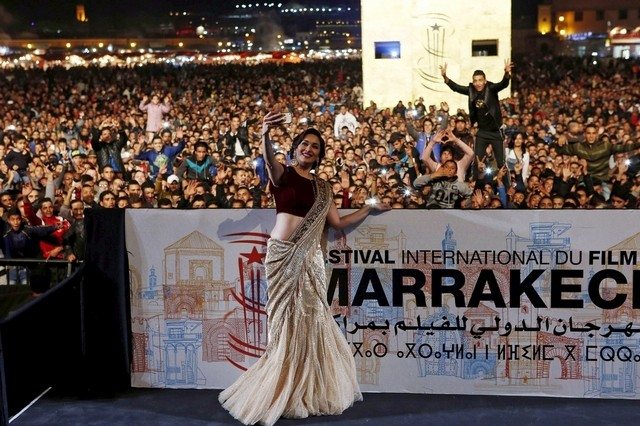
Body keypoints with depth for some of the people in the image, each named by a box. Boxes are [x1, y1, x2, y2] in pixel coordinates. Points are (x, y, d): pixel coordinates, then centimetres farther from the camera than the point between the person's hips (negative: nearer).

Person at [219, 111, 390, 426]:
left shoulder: (322, 187, 16)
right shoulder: (282, 174, 1)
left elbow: (338, 222, 16)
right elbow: (269, 159, -22)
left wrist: (369, 208, 19)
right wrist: (265, 137, -44)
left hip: (309, 256, 4)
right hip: (282, 253, -4)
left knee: (310, 317, 3)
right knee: (288, 318, -2)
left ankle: (311, 390, 14)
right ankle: (285, 390, 8)